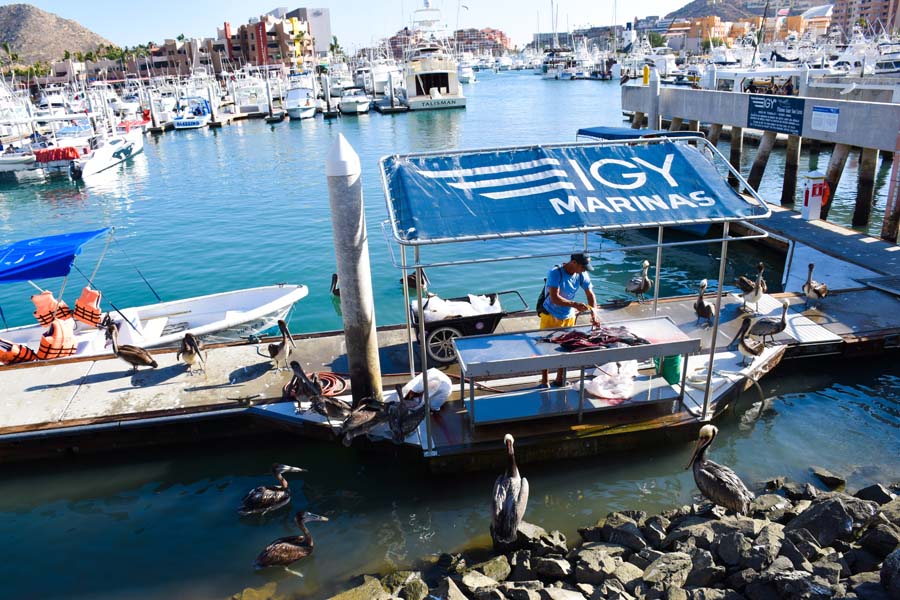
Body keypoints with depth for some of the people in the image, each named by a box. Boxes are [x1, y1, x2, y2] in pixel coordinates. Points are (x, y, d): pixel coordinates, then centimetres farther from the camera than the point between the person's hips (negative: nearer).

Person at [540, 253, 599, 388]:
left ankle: (560, 380, 28)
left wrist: (593, 314, -13)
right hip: (550, 316, -5)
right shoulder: (555, 273, -25)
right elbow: (554, 298, -31)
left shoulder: (582, 275, -8)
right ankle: (544, 381, 17)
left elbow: (590, 294, 0)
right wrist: (575, 304, -38)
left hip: (569, 317, 5)